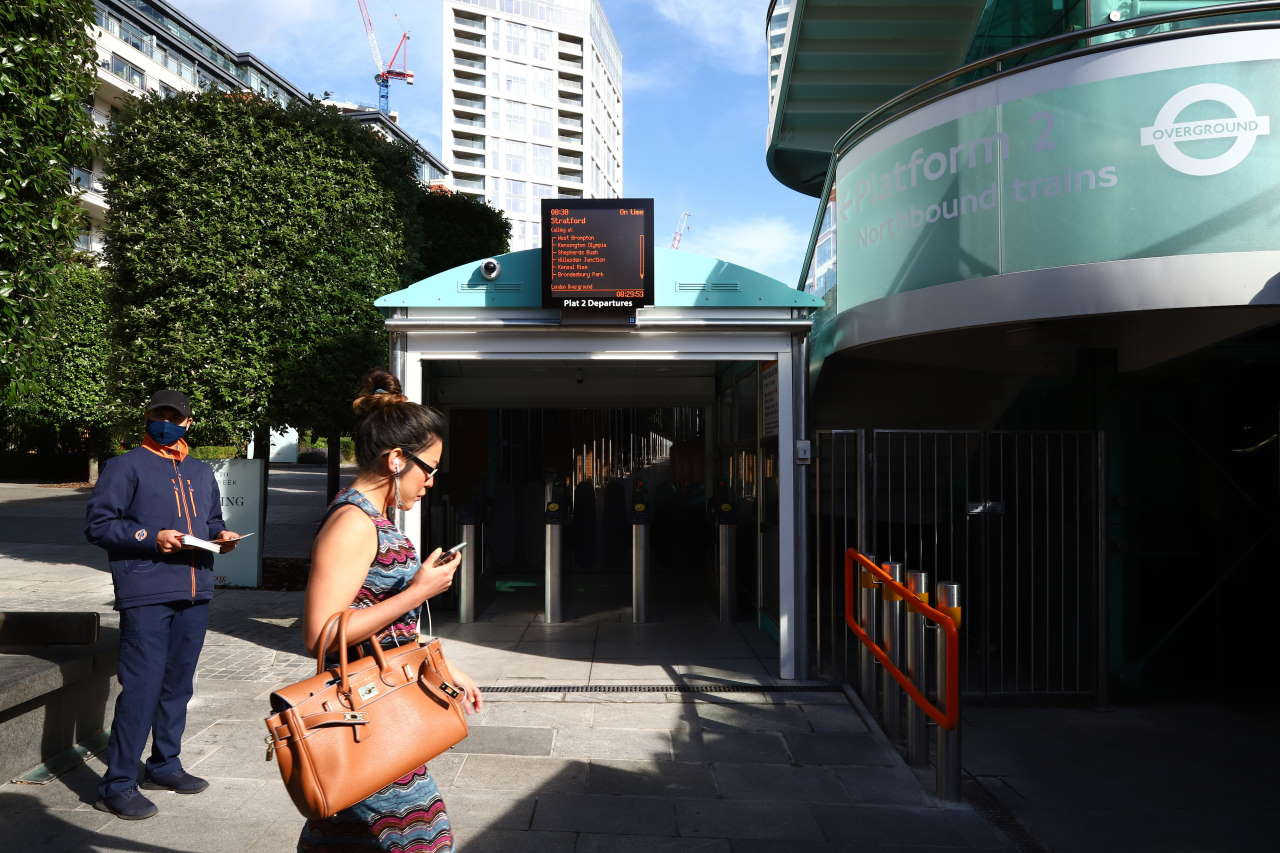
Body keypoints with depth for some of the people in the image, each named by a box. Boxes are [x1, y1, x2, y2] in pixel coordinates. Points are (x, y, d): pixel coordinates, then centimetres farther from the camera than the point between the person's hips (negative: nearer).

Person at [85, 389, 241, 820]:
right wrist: (151, 538, -17)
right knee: (141, 687, -8)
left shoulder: (201, 473, 19)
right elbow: (97, 523, -5)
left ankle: (164, 764, 28)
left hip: (195, 596, 7)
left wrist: (222, 535, 6)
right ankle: (117, 784, 2)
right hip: (146, 597, -6)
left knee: (178, 684, 14)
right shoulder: (126, 466, 0)